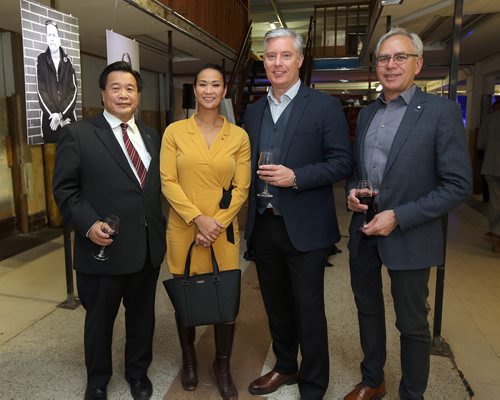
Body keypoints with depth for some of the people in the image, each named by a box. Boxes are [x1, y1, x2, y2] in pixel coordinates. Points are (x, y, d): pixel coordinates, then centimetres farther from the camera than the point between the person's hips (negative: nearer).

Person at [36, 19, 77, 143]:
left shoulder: (67, 61, 9)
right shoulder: (41, 59, 6)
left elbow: (73, 89, 2)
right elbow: (41, 90, 0)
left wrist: (61, 114, -9)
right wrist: (53, 114, -11)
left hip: (68, 117, 1)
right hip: (49, 119, -1)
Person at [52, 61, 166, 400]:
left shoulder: (152, 137, 11)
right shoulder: (78, 134, -4)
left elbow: (158, 185, 12)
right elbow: (65, 189, -6)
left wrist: (160, 228, 4)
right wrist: (88, 224, -18)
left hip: (148, 246, 4)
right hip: (104, 246, -4)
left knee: (142, 313, 18)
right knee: (100, 317, 15)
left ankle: (138, 372, 41)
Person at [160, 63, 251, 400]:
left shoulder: (239, 136, 1)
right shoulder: (175, 132, 0)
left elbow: (241, 188, 0)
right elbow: (168, 182, -5)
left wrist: (217, 224, -10)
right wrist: (198, 219, -14)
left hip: (223, 231, 0)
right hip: (184, 229, 0)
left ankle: (223, 366, 28)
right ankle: (189, 360, 36)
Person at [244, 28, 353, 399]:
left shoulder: (325, 106, -6)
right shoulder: (253, 110, 10)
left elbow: (343, 162, -10)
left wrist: (295, 177, -21)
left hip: (304, 227, -5)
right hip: (263, 226, 6)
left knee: (308, 311, 7)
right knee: (276, 305, 19)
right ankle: (285, 367, 41)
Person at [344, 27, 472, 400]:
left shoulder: (441, 111, -10)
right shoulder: (367, 114, 8)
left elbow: (459, 185, -14)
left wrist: (399, 217, -20)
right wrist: (352, 191, -5)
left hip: (409, 236, -6)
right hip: (364, 230, 6)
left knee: (412, 324, 10)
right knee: (368, 309, 20)